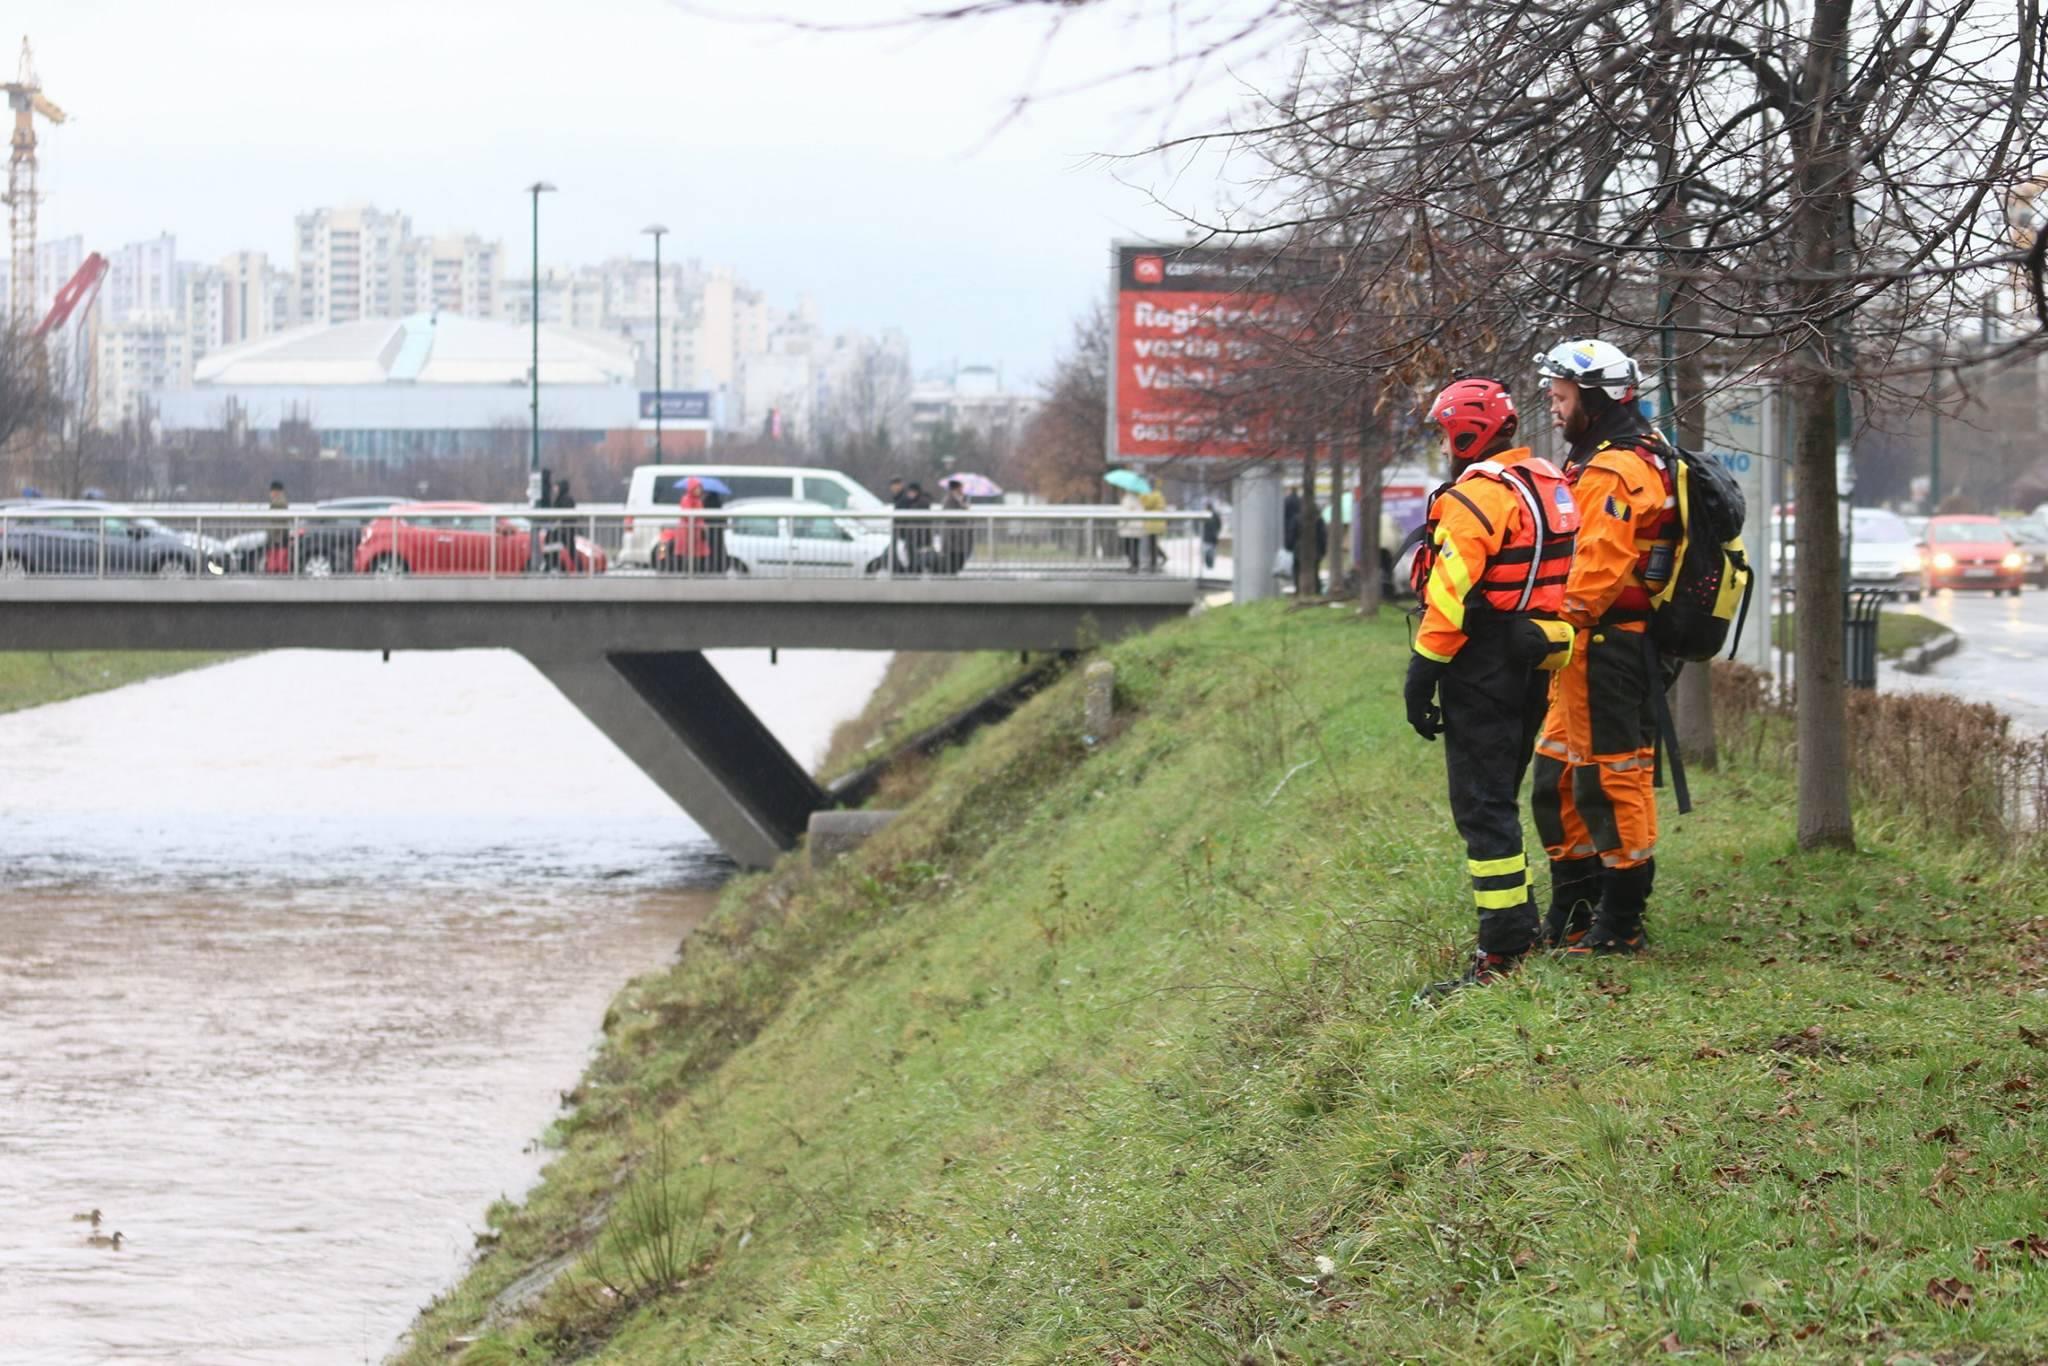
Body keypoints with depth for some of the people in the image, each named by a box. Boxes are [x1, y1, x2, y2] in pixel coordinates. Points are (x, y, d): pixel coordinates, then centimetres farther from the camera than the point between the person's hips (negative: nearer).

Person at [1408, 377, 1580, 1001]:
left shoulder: (1476, 496, -15)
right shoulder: (1550, 487, 14)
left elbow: (1450, 598, -19)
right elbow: (1565, 584, 18)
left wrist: (1422, 673, -16)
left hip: (1484, 667, -9)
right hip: (1534, 664, 9)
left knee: (1483, 807, -8)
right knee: (1498, 801, 21)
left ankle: (1502, 956, -12)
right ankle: (1518, 925, 27)